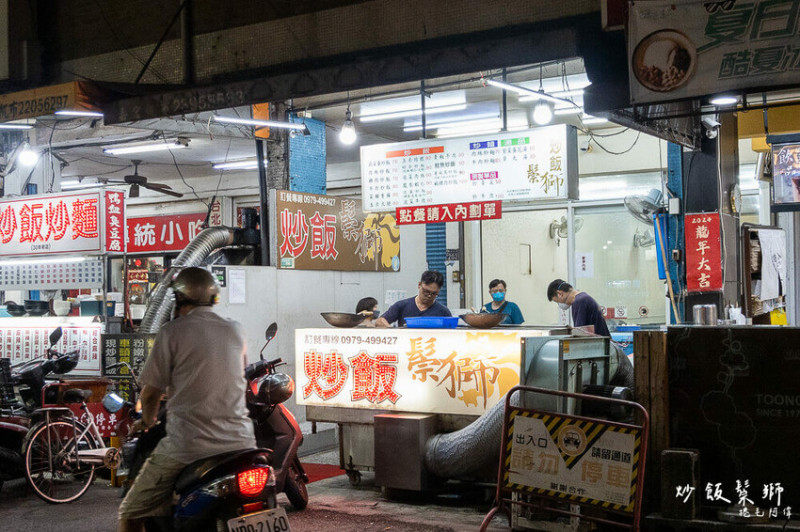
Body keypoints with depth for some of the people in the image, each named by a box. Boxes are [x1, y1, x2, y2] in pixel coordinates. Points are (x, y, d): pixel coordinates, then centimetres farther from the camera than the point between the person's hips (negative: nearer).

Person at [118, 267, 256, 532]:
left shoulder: (171, 332, -4)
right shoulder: (236, 331, 10)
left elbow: (151, 392, -2)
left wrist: (147, 421, 19)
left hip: (188, 447, -5)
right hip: (240, 444, 5)